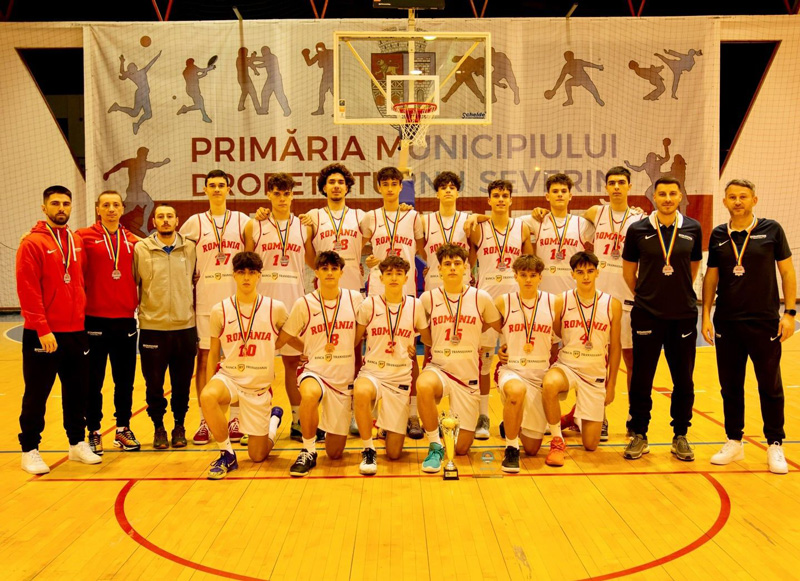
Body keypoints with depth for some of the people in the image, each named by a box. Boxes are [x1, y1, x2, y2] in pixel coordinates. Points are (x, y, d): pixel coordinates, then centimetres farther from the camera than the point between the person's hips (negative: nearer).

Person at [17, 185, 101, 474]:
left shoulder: (77, 242, 11)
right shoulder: (32, 243, -7)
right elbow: (27, 291, -13)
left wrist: (82, 316, 7)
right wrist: (42, 329, -17)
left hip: (76, 331, 6)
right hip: (43, 335, -5)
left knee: (77, 391, 13)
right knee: (37, 395, 4)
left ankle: (78, 443, 25)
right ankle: (30, 450, 16)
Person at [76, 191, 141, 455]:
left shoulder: (133, 241, 8)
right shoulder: (85, 237, -2)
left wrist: (138, 304, 6)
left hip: (126, 320, 3)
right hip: (94, 320, -3)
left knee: (125, 380, 10)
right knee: (93, 381, 5)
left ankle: (123, 429, 23)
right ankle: (94, 432, 17)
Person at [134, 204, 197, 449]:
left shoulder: (191, 249, 4)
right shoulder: (140, 249, 0)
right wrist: (136, 310, 3)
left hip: (185, 326, 1)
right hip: (152, 327, -1)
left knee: (182, 383, 8)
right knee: (154, 383, 5)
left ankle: (179, 426, 23)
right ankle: (158, 427, 21)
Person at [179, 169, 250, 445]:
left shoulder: (242, 221, 7)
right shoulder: (195, 223, 6)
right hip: (205, 299, 0)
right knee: (204, 358, 3)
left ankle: (234, 419, 14)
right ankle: (204, 421, 12)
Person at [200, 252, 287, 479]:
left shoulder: (276, 309, -7)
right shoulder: (219, 310, -5)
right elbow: (213, 352, 4)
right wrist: (210, 386, 0)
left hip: (260, 386, 0)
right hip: (228, 377, 0)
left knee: (258, 455, 4)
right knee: (208, 397, -37)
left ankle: (274, 417, 38)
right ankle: (227, 455, -13)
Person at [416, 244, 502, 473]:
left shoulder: (481, 298, 0)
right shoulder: (428, 298, 0)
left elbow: (500, 327, 15)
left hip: (468, 377, 1)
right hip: (437, 368, -1)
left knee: (462, 449, 1)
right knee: (424, 385, -40)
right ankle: (435, 447, -18)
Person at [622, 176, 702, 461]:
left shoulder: (693, 229, 2)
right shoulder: (638, 230, -3)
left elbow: (693, 267, 15)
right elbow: (628, 272, 8)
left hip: (684, 315, 1)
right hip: (647, 315, -1)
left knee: (683, 378, 7)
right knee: (641, 377, 3)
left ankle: (680, 436, 22)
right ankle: (639, 435, 17)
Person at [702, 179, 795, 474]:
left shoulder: (771, 230, -2)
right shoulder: (718, 235, 5)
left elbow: (787, 271, 1)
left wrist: (789, 312, -5)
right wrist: (706, 314, 5)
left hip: (765, 321, -3)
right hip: (726, 323, 3)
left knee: (770, 386, 4)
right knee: (730, 386, 10)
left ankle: (775, 446, 17)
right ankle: (734, 442, 23)